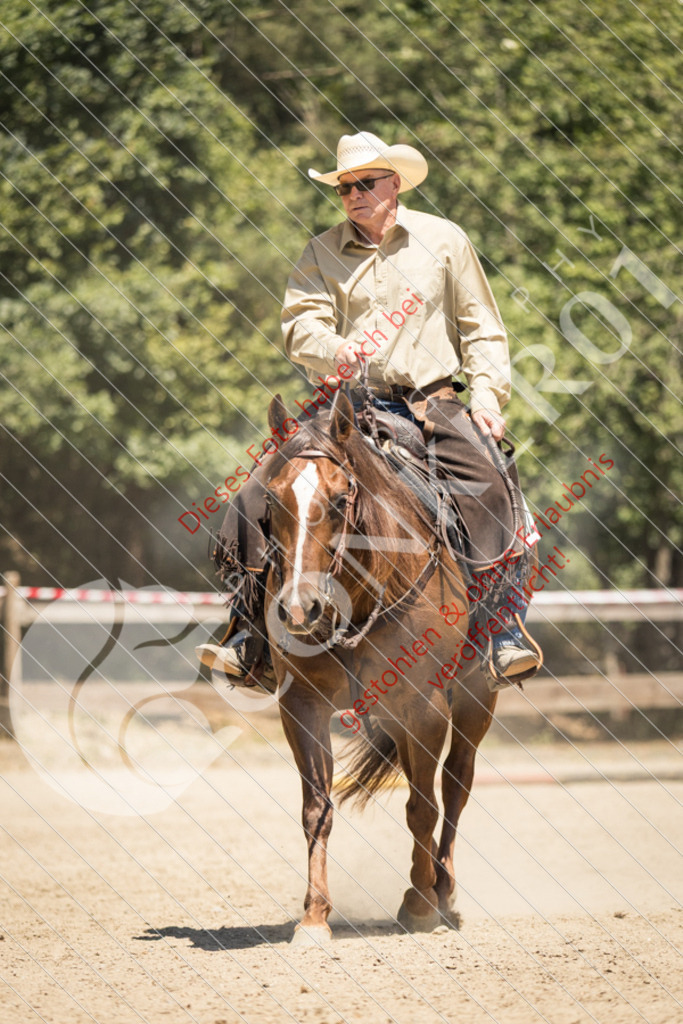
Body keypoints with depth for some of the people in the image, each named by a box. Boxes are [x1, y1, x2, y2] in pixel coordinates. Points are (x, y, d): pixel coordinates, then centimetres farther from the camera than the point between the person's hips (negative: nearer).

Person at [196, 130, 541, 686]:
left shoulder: (444, 240, 8)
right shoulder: (322, 253, 10)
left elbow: (482, 329, 10)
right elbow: (300, 322, -2)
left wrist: (487, 394, -4)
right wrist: (334, 349, -25)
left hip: (429, 402, -1)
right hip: (347, 404, 1)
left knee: (486, 487, -28)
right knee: (259, 492, -16)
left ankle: (506, 630, -23)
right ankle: (249, 630, -8)